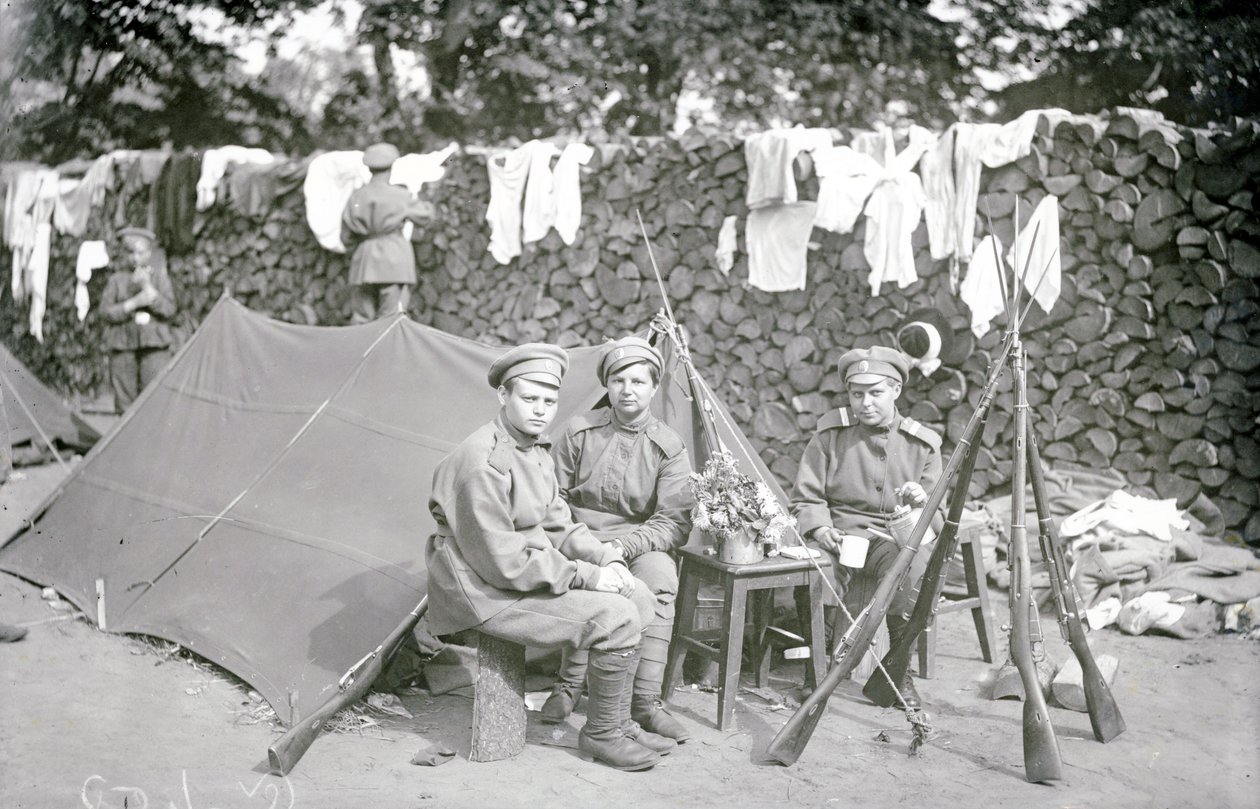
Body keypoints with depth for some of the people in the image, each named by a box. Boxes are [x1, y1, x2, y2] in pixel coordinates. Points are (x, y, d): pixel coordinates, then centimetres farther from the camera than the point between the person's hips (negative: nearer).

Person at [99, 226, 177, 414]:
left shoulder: (160, 278, 8)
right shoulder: (116, 280, 8)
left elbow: (169, 310, -3)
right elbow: (106, 312, 0)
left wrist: (148, 288, -14)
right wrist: (134, 303, -13)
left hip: (154, 345, -1)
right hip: (123, 346, 1)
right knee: (124, 399, 1)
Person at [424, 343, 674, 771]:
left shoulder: (536, 451, 10)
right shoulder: (483, 462, -23)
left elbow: (558, 525, 15)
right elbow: (503, 562, -25)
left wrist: (608, 560, -3)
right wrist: (587, 576, -21)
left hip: (532, 572, 10)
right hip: (487, 592, -10)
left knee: (638, 596, 4)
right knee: (616, 618, -20)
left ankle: (616, 723, 12)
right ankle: (601, 734, 0)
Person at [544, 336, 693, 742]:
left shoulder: (669, 446, -1)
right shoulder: (580, 432, 1)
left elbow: (674, 522, -7)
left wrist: (624, 545, -23)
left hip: (640, 545, 0)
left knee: (660, 575, -34)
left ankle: (646, 701, -28)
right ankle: (570, 685, -15)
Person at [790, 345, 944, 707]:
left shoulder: (922, 443, 9)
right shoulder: (830, 433, 7)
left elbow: (940, 518, 8)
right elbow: (806, 497, 6)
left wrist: (923, 502, -16)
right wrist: (821, 530, -14)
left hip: (901, 540, 0)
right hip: (842, 535, 0)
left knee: (916, 568, -35)